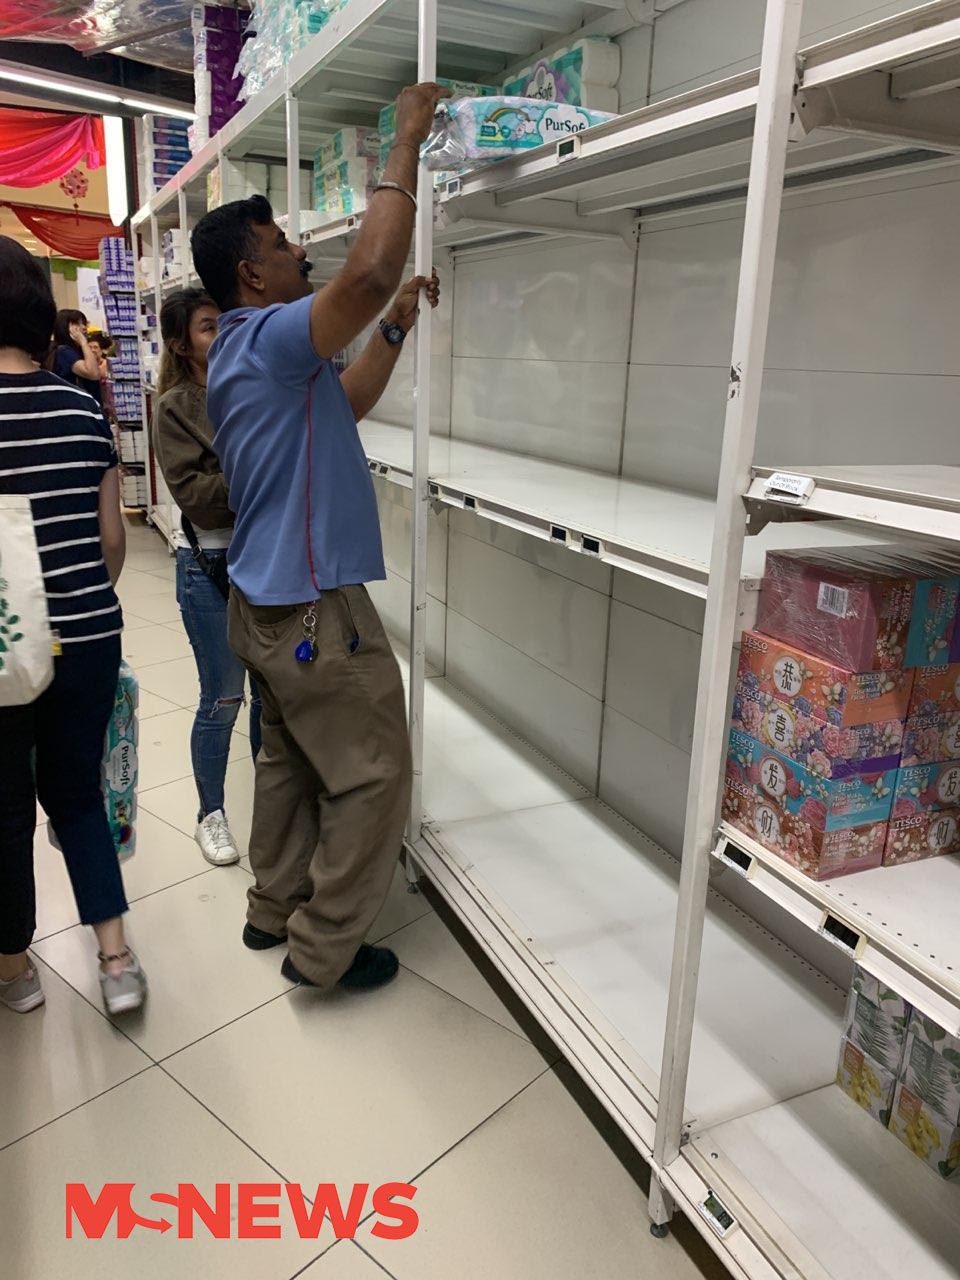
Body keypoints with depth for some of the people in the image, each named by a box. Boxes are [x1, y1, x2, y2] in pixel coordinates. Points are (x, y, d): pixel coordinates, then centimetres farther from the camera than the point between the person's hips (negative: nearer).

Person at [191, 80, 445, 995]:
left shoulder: (240, 354, 15)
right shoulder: (269, 338, -17)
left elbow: (346, 403, 23)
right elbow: (371, 269, -31)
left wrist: (397, 328, 15)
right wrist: (405, 143, -19)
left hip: (268, 602, 10)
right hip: (313, 610, -10)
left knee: (290, 759, 20)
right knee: (372, 775, 1)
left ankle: (275, 907, 34)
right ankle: (322, 948, 13)